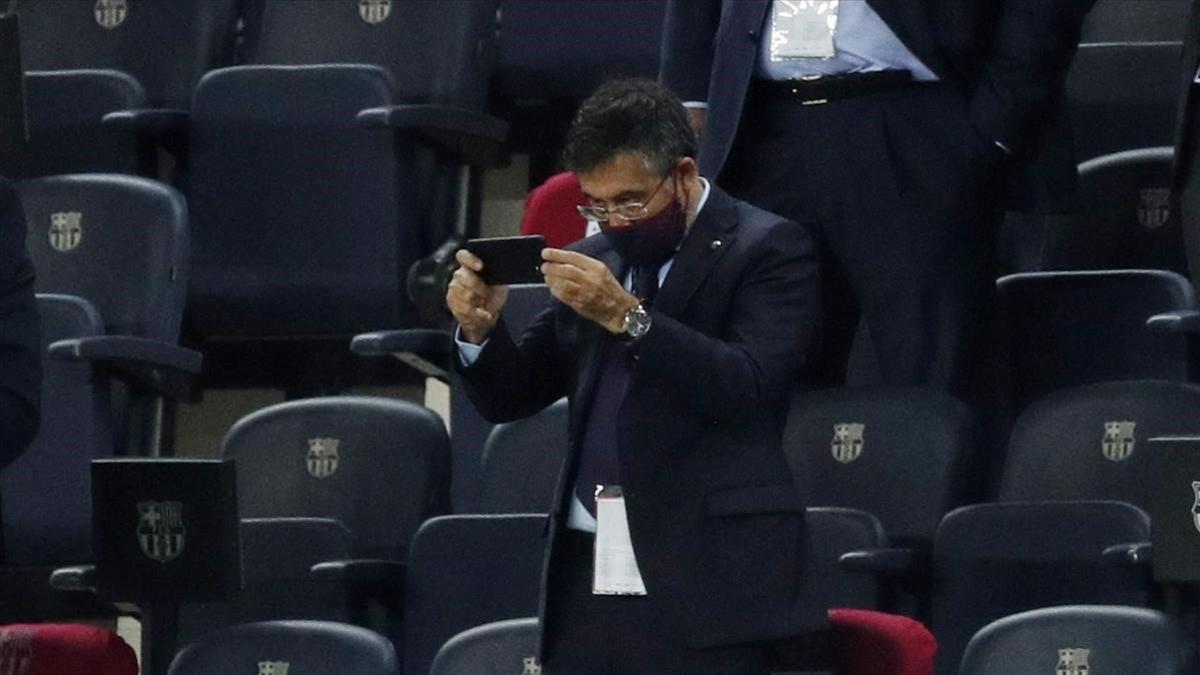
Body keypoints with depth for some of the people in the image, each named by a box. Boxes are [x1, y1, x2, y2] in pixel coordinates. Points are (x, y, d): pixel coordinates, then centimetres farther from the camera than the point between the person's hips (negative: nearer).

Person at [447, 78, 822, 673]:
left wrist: (626, 316, -23)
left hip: (704, 583, -6)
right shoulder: (590, 263, 18)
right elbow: (511, 396, 19)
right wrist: (479, 328, -3)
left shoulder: (767, 251, 0)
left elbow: (748, 387, -14)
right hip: (587, 576, 6)